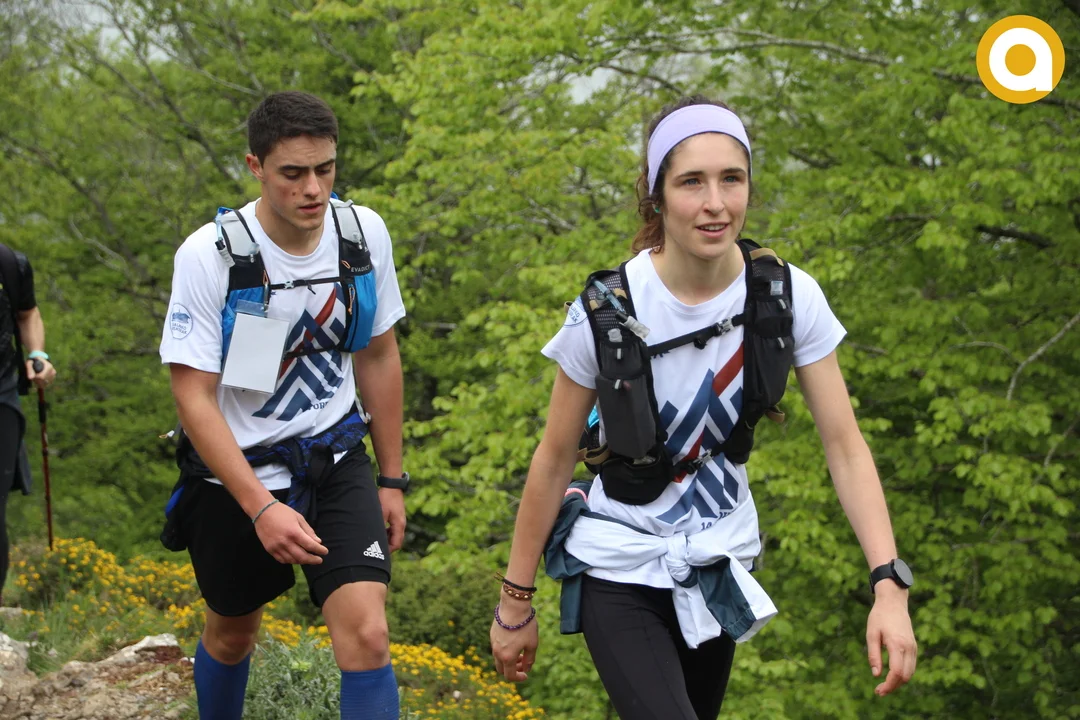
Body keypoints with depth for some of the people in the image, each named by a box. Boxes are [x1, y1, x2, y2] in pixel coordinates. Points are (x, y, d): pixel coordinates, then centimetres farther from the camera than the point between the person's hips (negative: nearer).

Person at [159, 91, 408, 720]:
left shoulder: (364, 233, -8)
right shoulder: (210, 254, -20)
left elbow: (378, 358, 5)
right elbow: (194, 395, -20)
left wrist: (391, 480, 9)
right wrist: (261, 507, -28)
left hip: (336, 461, 2)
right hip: (238, 470, -1)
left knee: (368, 637, -16)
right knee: (232, 635, 19)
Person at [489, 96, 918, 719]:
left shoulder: (790, 297, -13)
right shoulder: (606, 314, -19)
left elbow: (845, 447, -13)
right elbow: (555, 461, -9)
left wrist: (891, 584, -24)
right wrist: (515, 601, -3)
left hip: (722, 564, 4)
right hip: (619, 571, -3)